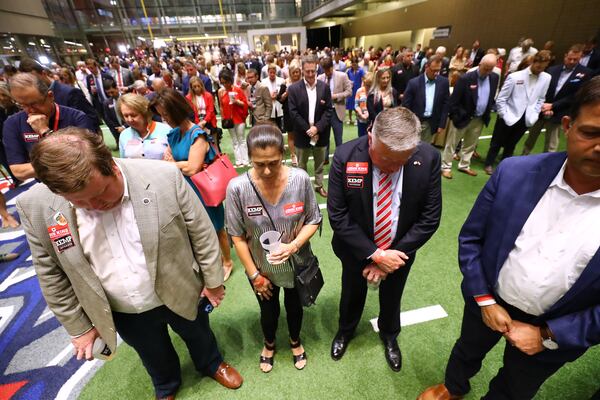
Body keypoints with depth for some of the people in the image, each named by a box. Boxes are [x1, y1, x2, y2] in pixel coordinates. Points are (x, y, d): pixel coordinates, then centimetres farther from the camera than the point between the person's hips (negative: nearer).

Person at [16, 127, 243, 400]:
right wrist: (79, 327, 4)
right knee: (154, 356, 29)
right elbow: (52, 276, -4)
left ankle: (212, 364, 61)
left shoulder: (164, 177, -27)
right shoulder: (35, 206, -18)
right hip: (122, 313, 2)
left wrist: (212, 280, -6)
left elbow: (201, 233, -15)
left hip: (180, 293, -1)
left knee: (198, 335, 27)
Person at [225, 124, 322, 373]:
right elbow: (237, 236, -14)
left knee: (294, 307, 28)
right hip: (262, 268, 0)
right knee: (269, 311, 27)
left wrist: (294, 245, -27)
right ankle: (269, 344, 61)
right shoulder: (237, 187, -26)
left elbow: (313, 220, -10)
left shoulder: (300, 179, -23)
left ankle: (295, 341, 61)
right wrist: (254, 275, -8)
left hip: (296, 265, 1)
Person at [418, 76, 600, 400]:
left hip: (553, 328, 0)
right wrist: (485, 300, -12)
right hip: (489, 301, 1)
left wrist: (548, 335, -14)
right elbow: (471, 238, -11)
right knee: (467, 351, 31)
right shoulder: (514, 172, -20)